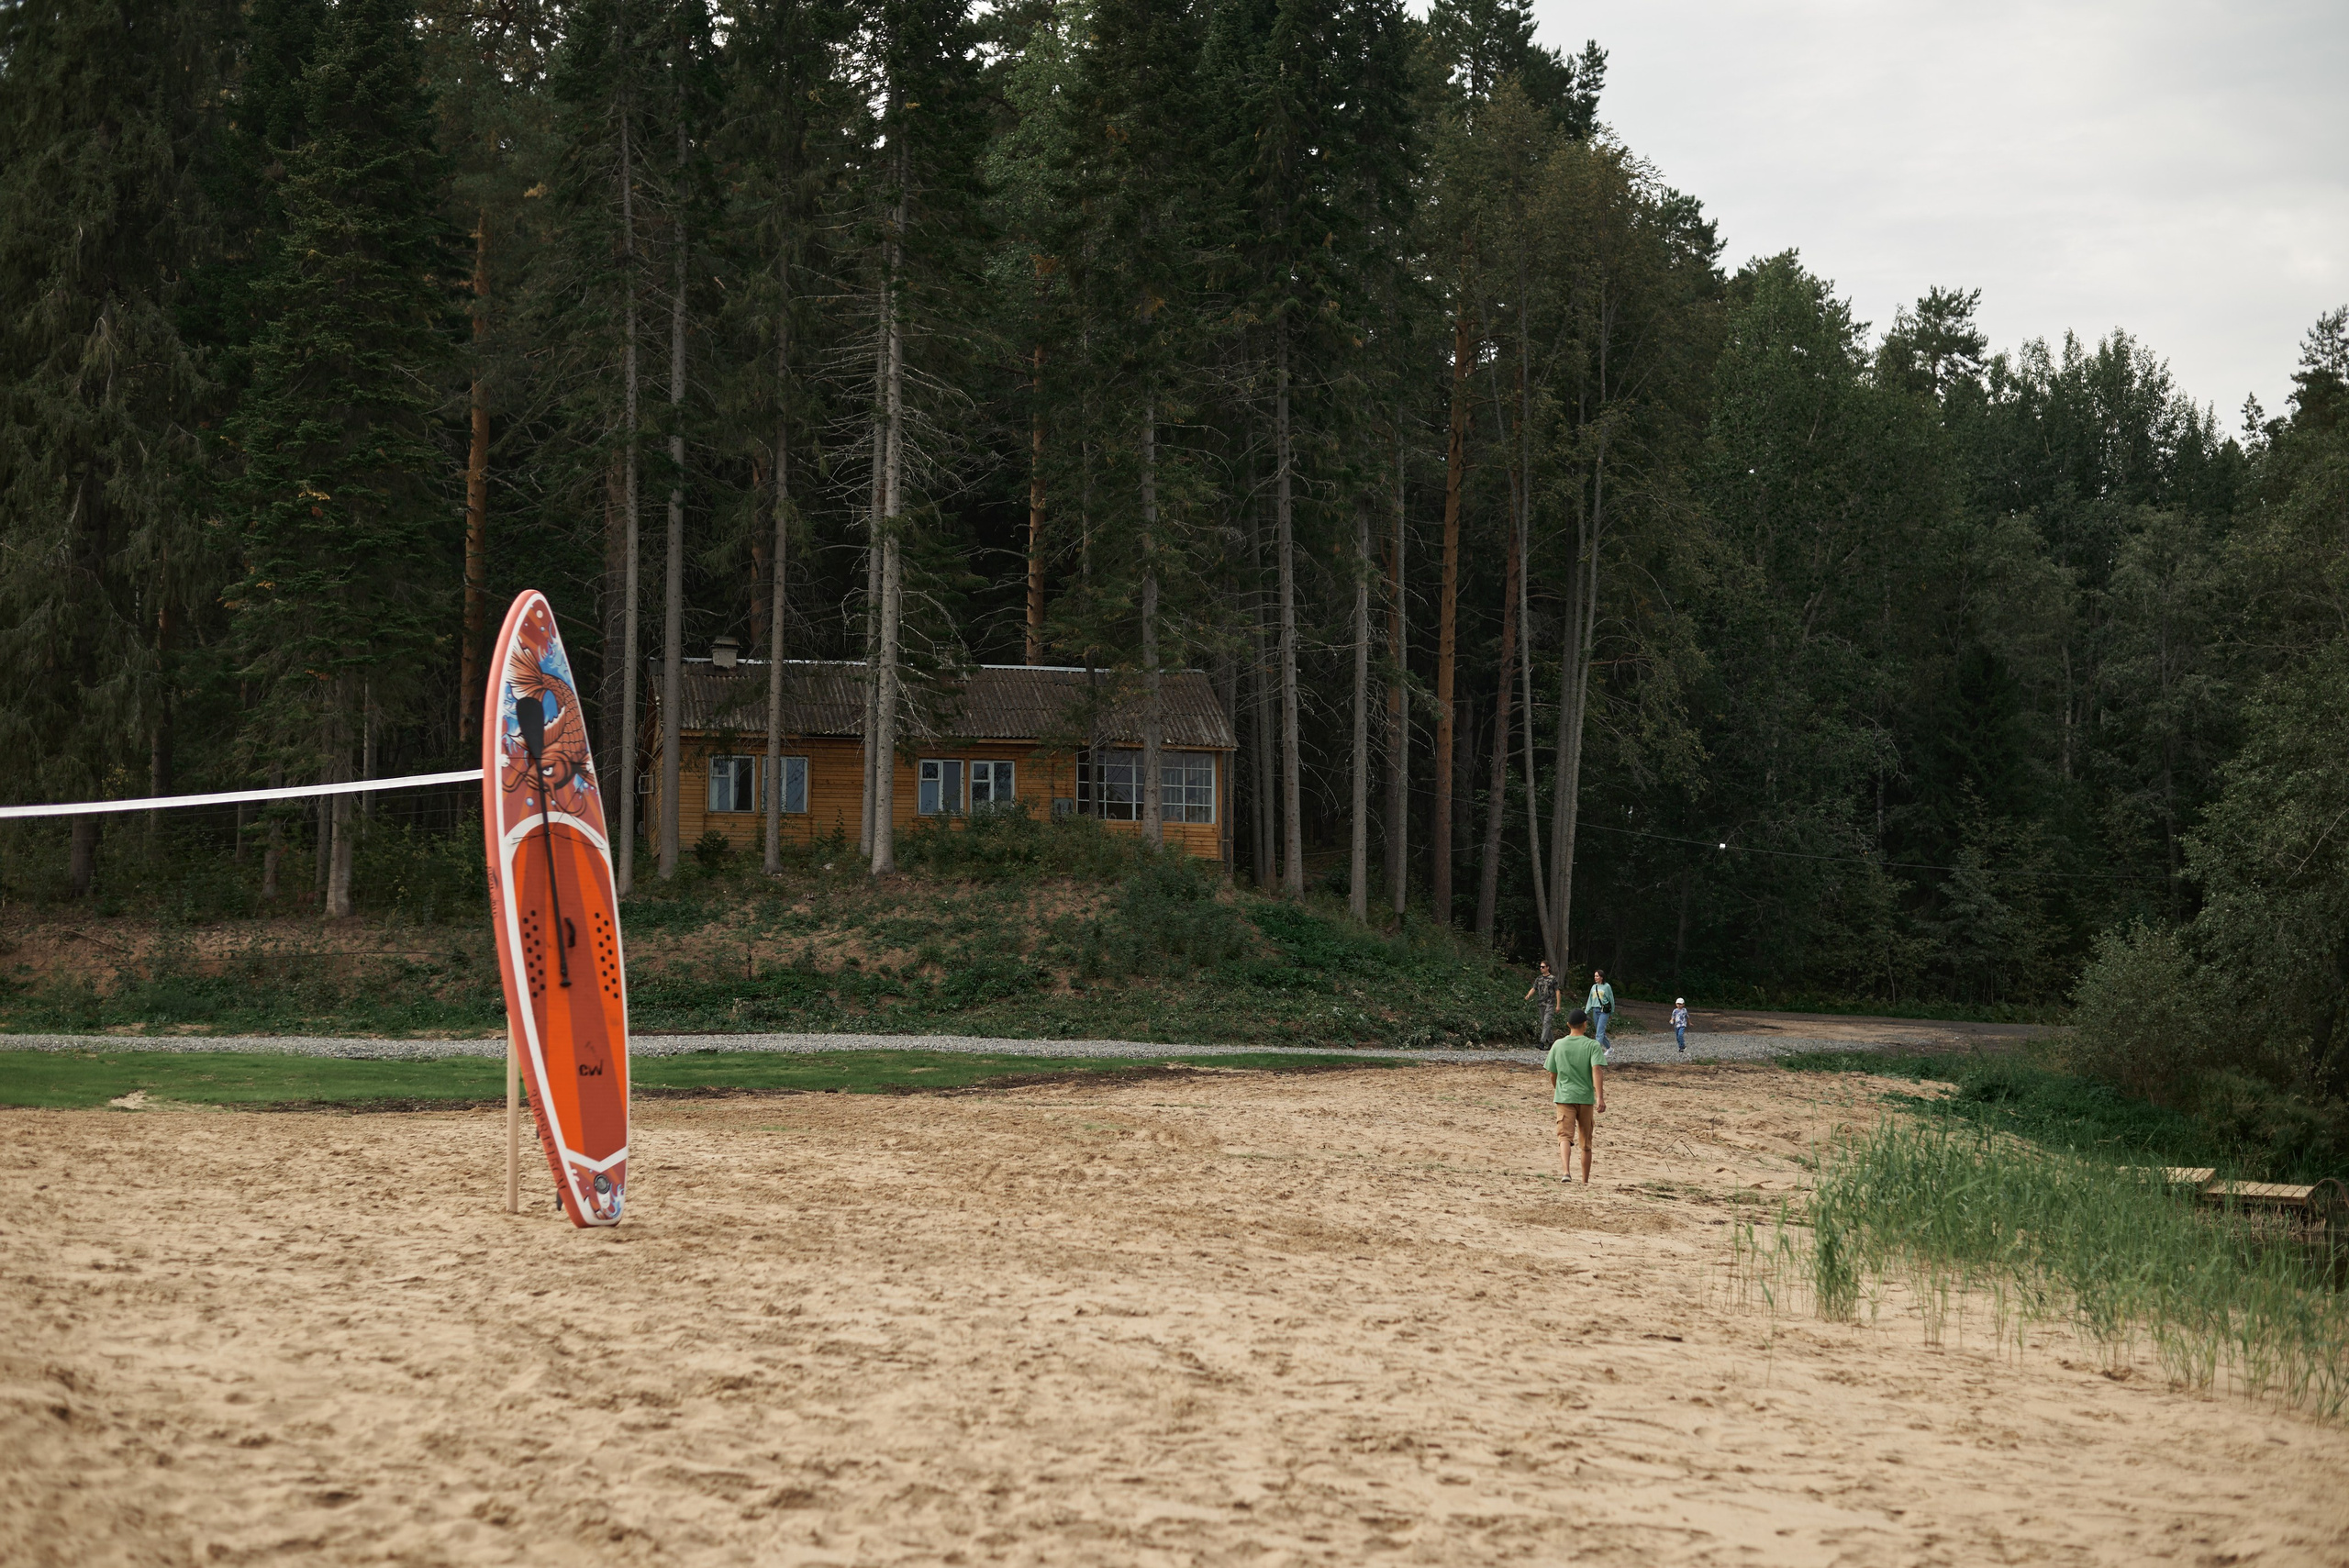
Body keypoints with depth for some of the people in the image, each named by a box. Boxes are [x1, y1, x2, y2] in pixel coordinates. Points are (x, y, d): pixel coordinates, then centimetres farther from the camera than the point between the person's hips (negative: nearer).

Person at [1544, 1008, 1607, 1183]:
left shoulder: (1558, 1045, 5)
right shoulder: (1593, 1046, -4)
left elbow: (1552, 1074, 12)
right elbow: (1597, 1070, -17)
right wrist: (1600, 1097, -24)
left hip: (1564, 1097, 0)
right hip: (1586, 1098, 0)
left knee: (1565, 1136, -11)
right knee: (1586, 1143, 13)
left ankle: (1565, 1171, -37)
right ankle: (1585, 1181, 22)